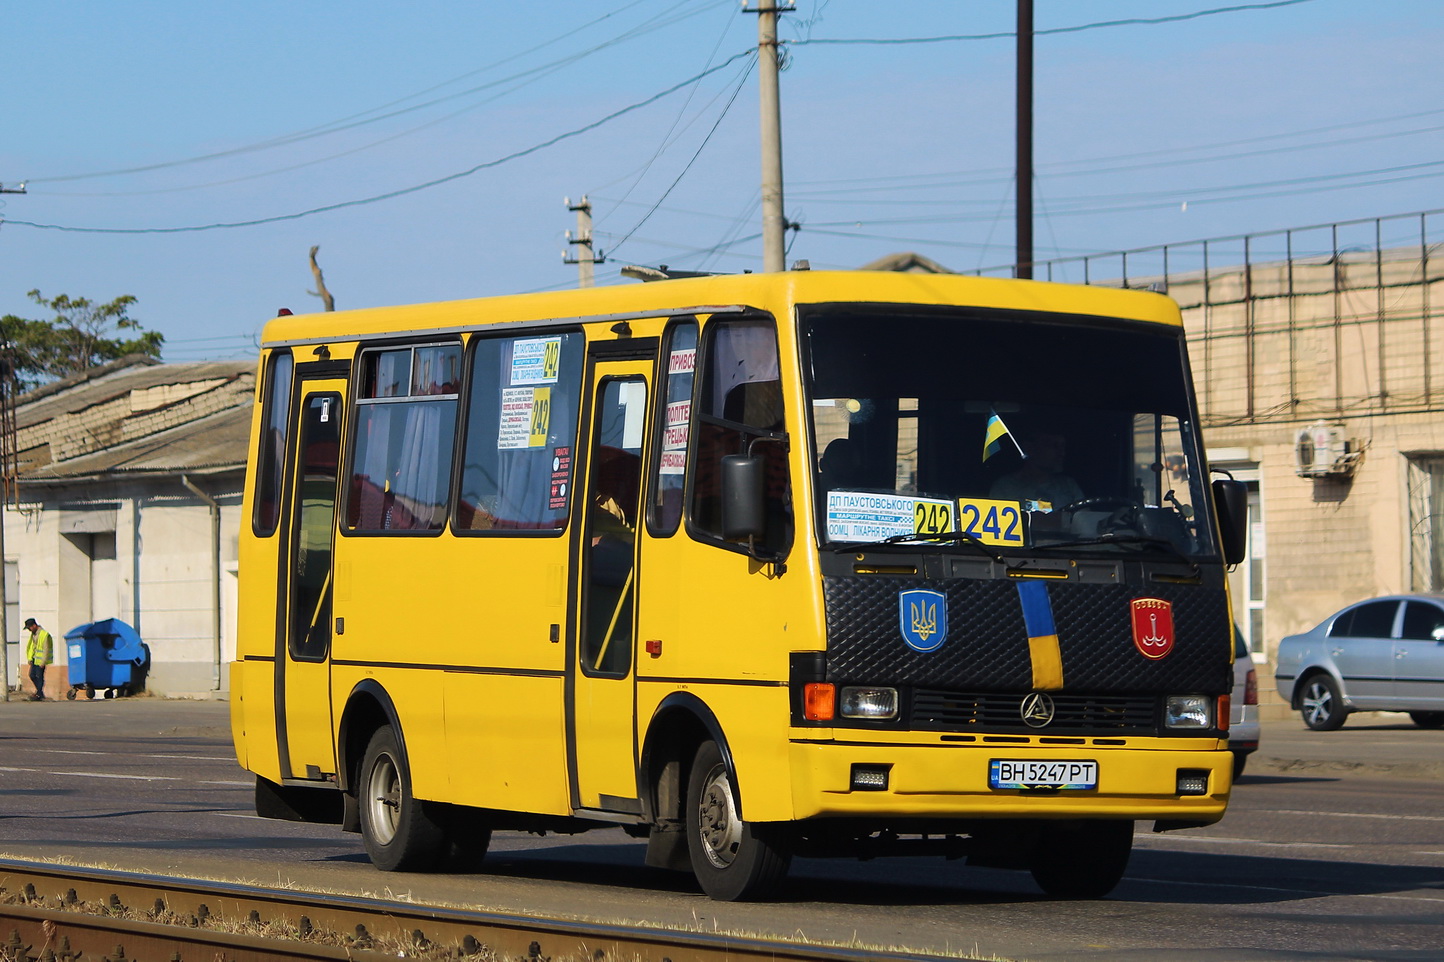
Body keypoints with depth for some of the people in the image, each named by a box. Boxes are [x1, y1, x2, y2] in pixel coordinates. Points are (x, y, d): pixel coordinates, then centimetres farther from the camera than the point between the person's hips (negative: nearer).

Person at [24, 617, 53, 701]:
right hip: (35, 659, 9)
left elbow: (46, 650, -17)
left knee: (39, 677, -4)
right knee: (32, 675, 10)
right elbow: (31, 646, 18)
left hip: (41, 661, -9)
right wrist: (29, 658, 8)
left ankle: (39, 695, 5)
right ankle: (39, 691, 23)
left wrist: (43, 662, -17)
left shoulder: (44, 635, -17)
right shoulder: (33, 634, 10)